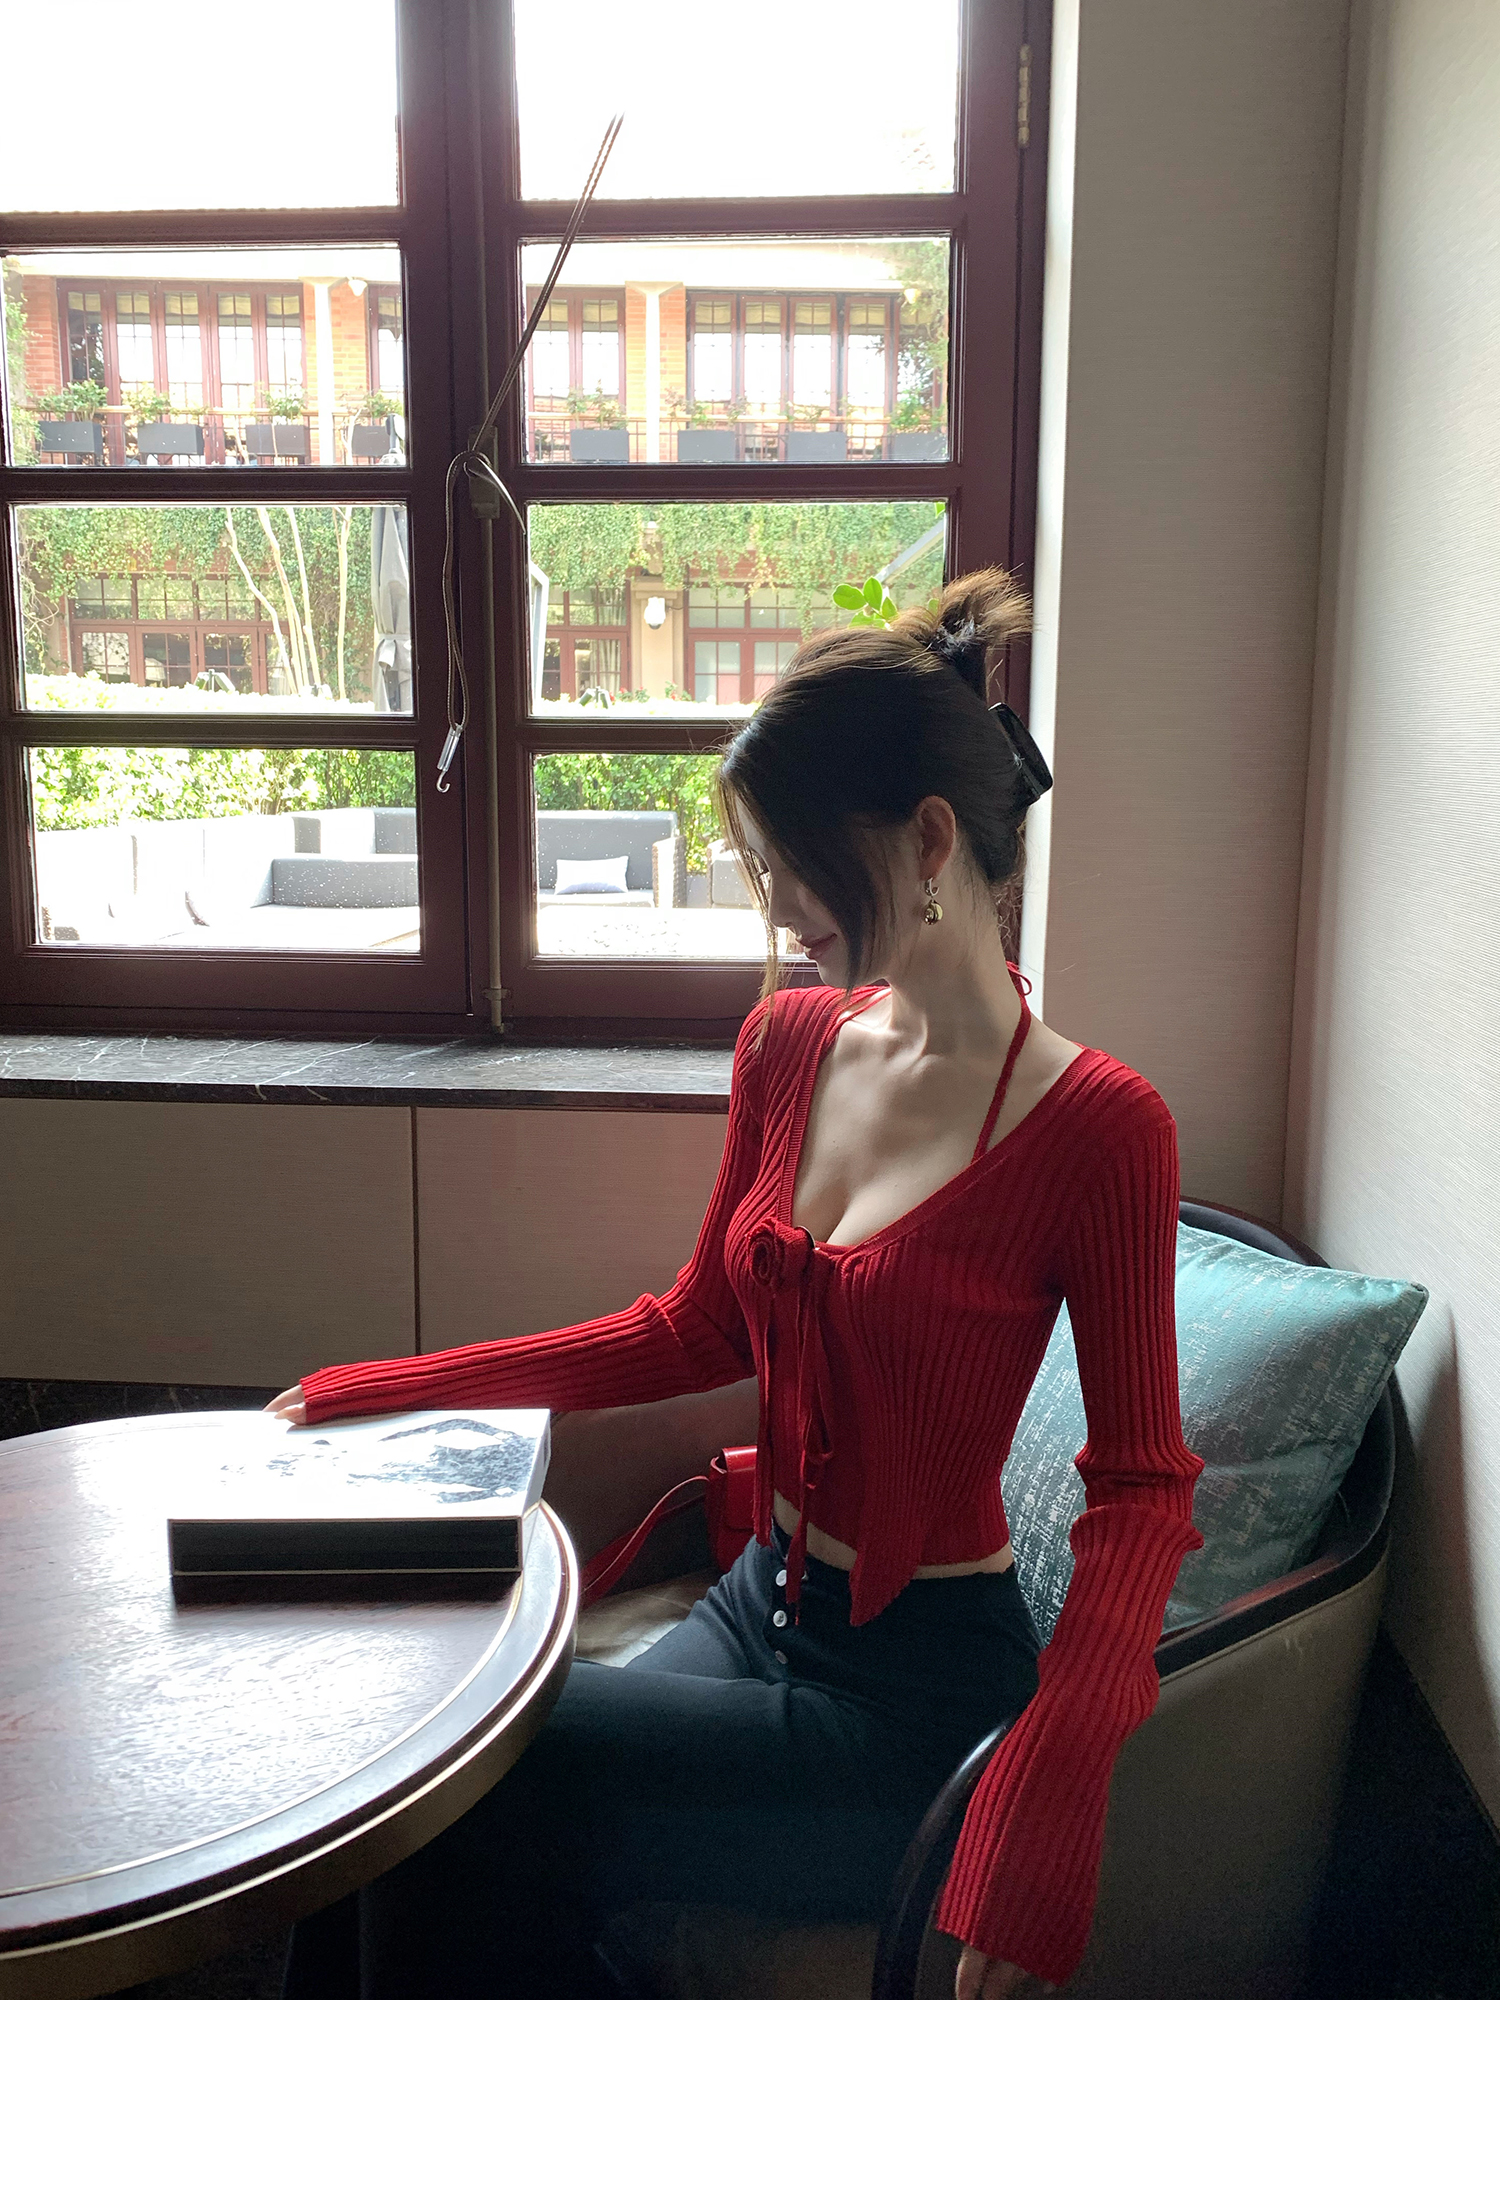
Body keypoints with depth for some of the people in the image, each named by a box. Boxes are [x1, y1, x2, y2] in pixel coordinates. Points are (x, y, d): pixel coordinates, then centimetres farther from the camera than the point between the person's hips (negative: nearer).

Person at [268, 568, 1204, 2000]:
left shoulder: (1097, 1125, -17)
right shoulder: (788, 1044, 1)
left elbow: (1142, 1483, -11)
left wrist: (1053, 1776, -25)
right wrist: (396, 1391, 9)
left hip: (918, 1684, -5)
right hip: (758, 1607, 5)